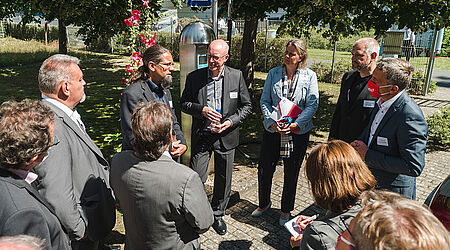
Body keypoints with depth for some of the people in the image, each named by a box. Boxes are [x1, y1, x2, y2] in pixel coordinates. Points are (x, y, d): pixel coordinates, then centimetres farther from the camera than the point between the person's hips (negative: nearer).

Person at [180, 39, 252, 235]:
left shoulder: (237, 76, -3)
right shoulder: (194, 77, -3)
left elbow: (246, 105, 2)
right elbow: (184, 103, 2)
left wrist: (230, 122, -13)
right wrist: (201, 110, -17)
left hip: (226, 136, 1)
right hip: (201, 136, 0)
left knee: (223, 180, 13)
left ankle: (217, 214, 37)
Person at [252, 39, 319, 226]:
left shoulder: (309, 76, -2)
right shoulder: (273, 73, 3)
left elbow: (313, 104, -6)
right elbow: (264, 101, 2)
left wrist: (296, 123, -18)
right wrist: (272, 121, -13)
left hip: (298, 132, -1)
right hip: (273, 130, 2)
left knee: (291, 173, 11)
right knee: (264, 169, 6)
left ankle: (286, 209, 33)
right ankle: (264, 203, 34)